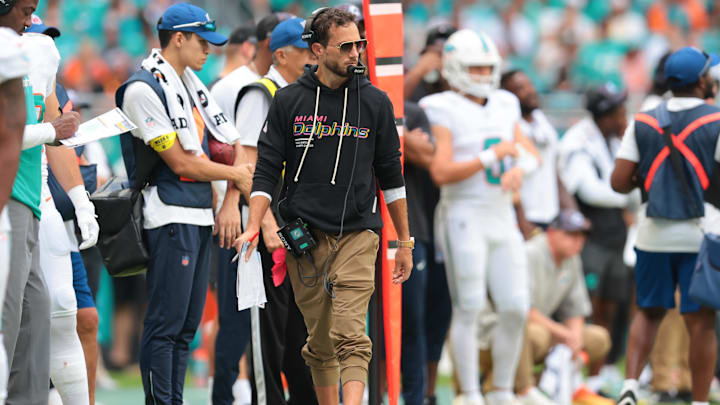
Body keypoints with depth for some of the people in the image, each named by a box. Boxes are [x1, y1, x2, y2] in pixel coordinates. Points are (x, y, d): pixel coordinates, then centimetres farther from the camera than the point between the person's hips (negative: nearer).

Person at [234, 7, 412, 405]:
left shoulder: (374, 102, 6)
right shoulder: (289, 101, 4)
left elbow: (391, 175, 13)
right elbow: (267, 169, 4)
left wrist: (404, 242, 15)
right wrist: (253, 227, -10)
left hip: (357, 235, -1)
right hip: (305, 237, 1)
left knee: (350, 337, -15)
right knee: (320, 341, 7)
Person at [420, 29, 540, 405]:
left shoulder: (503, 107, 12)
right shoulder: (444, 113, -8)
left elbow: (531, 154, 13)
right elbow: (441, 173, -16)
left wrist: (520, 168, -11)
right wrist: (493, 156, -17)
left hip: (502, 218, 6)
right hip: (464, 216, -6)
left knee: (515, 308, 3)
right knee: (468, 309, -5)